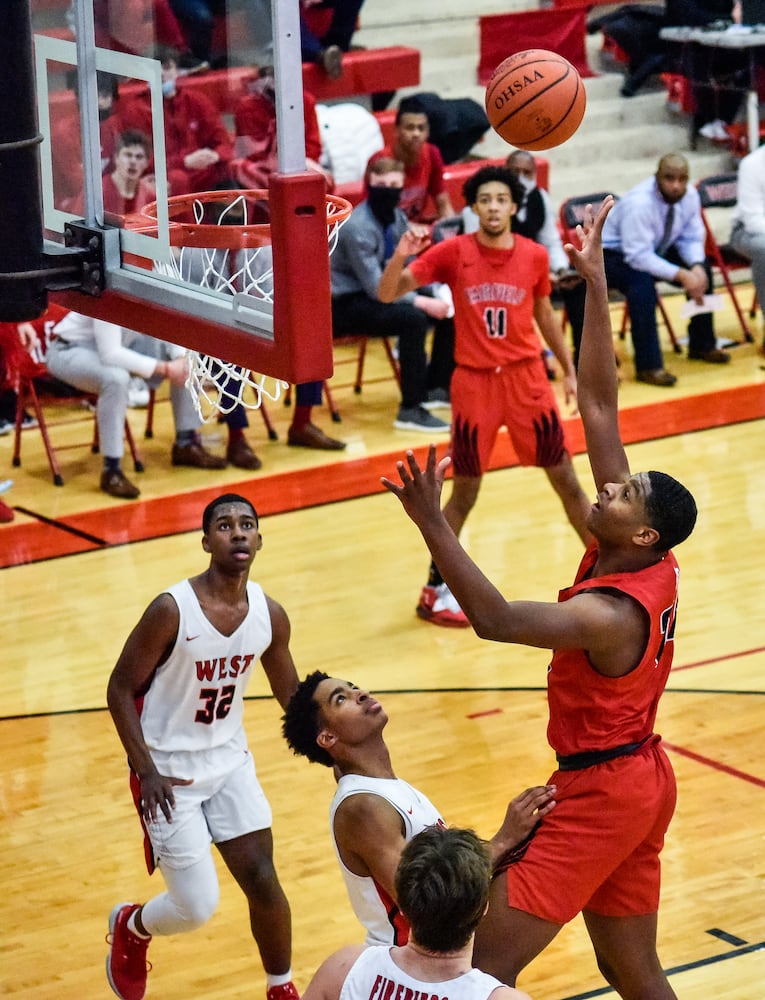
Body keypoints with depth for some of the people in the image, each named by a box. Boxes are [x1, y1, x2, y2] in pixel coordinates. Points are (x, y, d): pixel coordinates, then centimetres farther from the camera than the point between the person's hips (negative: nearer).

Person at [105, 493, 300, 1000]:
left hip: (230, 759, 5)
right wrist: (147, 771, -22)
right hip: (170, 772, -4)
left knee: (262, 879, -2)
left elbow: (292, 694, 9)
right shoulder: (172, 610, -23)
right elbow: (121, 689, -15)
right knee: (198, 906, -3)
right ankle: (131, 927, 31)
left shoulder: (270, 614, -7)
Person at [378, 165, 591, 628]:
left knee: (565, 478, 6)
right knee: (465, 492, 5)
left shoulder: (535, 256, -2)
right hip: (474, 381, -2)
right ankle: (436, 589, 19)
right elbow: (388, 294, -12)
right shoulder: (453, 252, -9)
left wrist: (569, 370, 14)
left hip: (527, 377, 2)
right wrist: (401, 255, -31)